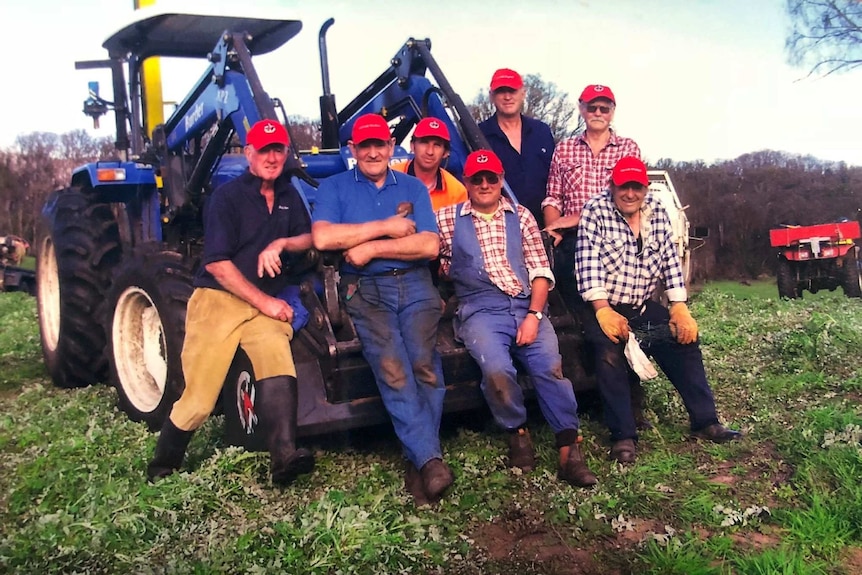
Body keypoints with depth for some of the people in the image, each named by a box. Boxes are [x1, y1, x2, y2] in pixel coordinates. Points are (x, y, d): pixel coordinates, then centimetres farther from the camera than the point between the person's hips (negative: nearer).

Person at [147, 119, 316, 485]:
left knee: (279, 360, -27)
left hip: (267, 305, 4)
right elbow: (216, 263, -10)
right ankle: (162, 468, 15)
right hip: (219, 300, -4)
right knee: (199, 397, -8)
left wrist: (281, 243, -8)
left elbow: (309, 238, 14)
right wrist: (264, 302, -13)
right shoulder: (227, 196, -3)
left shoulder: (288, 195, 15)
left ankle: (285, 457, -35)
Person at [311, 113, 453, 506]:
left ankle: (418, 462, -11)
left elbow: (429, 246, 2)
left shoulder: (413, 188, 16)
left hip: (415, 285, 2)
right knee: (391, 368, -24)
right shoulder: (334, 187, 12)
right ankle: (430, 460, -24)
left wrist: (370, 248, -6)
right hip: (365, 290, -1)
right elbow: (322, 237, -8)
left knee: (423, 363, -22)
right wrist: (386, 227, -5)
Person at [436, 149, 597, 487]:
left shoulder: (521, 216, 14)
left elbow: (540, 270, 7)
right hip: (480, 310, -2)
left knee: (550, 366, -24)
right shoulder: (447, 219, 11)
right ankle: (517, 433, -3)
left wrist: (533, 315, -7)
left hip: (527, 307, 2)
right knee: (497, 370, -29)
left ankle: (569, 449, -17)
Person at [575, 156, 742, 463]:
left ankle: (705, 421, 5)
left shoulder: (657, 212, 5)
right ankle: (623, 437, -22)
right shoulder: (595, 211, -10)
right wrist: (603, 310, -27)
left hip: (643, 306, 6)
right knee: (611, 352, -29)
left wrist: (680, 307, -5)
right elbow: (588, 264, -19)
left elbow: (670, 261, 4)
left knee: (685, 339, -7)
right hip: (604, 306, -5)